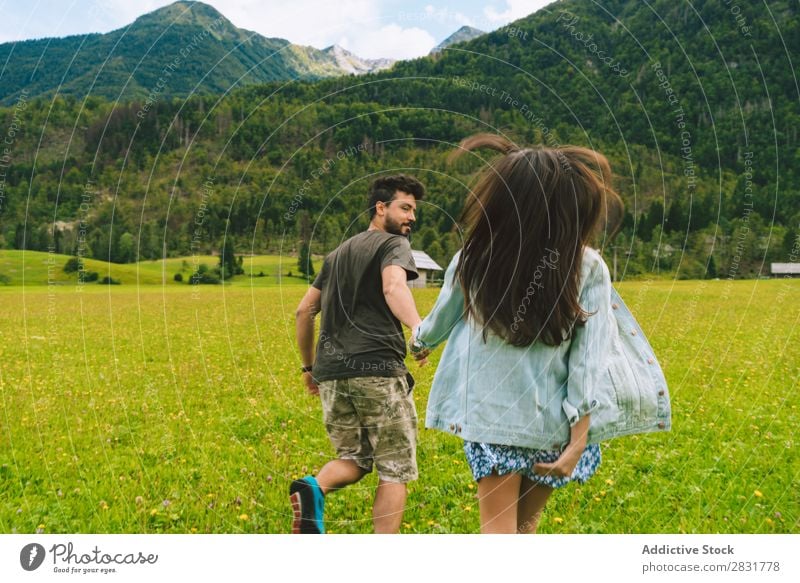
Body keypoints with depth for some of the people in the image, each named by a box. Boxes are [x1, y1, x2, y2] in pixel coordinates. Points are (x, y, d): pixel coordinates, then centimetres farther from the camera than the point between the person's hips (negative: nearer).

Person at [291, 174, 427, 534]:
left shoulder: (338, 254, 24)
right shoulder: (394, 244, 2)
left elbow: (304, 310, 24)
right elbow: (394, 287, -22)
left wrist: (308, 366, 31)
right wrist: (418, 328, -39)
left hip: (331, 372, 6)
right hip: (377, 370, -6)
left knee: (354, 459, 17)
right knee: (394, 470, 4)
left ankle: (314, 488, -13)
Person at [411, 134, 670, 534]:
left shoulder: (474, 260, -12)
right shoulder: (589, 270, -13)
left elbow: (442, 319, 7)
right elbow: (589, 360, -15)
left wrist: (420, 341, 28)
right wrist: (578, 438, -9)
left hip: (490, 416, -1)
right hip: (554, 423, 1)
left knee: (497, 531, 8)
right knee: (525, 525, 22)